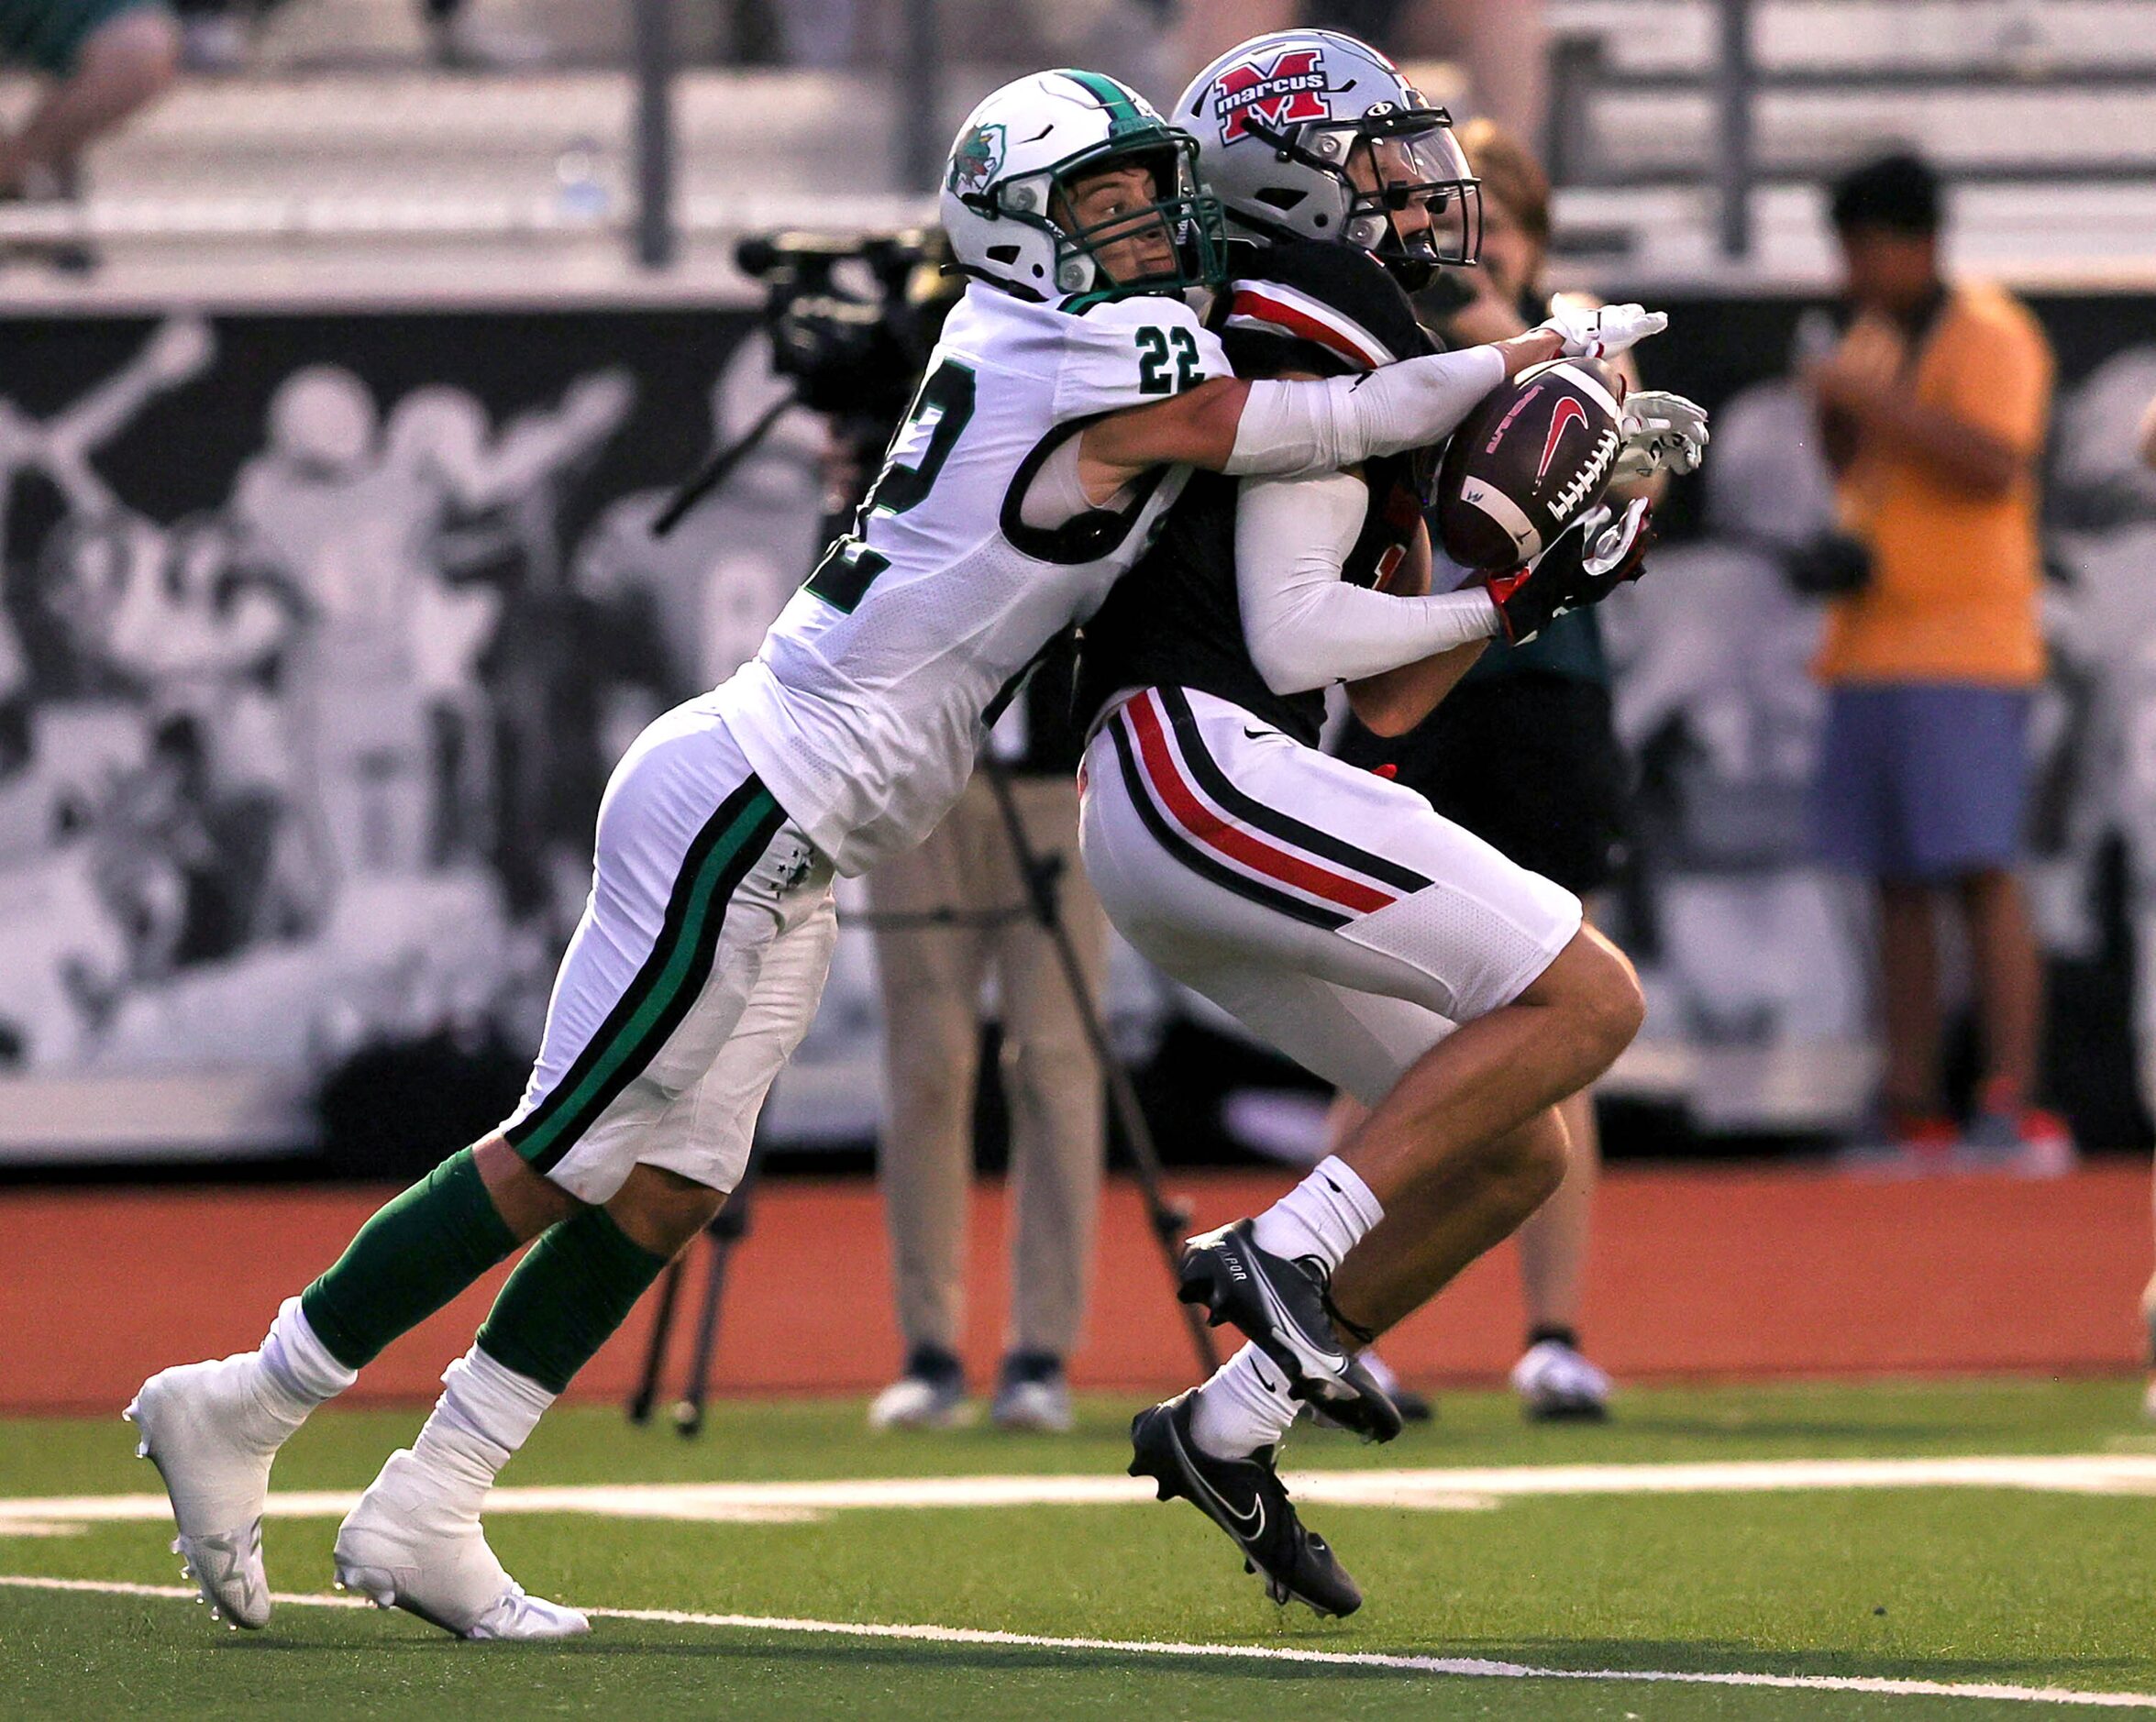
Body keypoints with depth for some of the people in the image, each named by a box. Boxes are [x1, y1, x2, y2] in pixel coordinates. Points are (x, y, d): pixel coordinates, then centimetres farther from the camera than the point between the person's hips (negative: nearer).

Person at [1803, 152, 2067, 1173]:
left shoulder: (1987, 337, -6)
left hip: (1961, 645, -8)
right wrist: (1834, 409, 6)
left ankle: (2013, 1108, -15)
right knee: (1895, 882, 5)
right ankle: (1911, 1114, 6)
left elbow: (1994, 463, -20)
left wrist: (1875, 401, -19)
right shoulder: (1871, 341, 19)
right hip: (1867, 647, 8)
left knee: (1977, 869, -13)